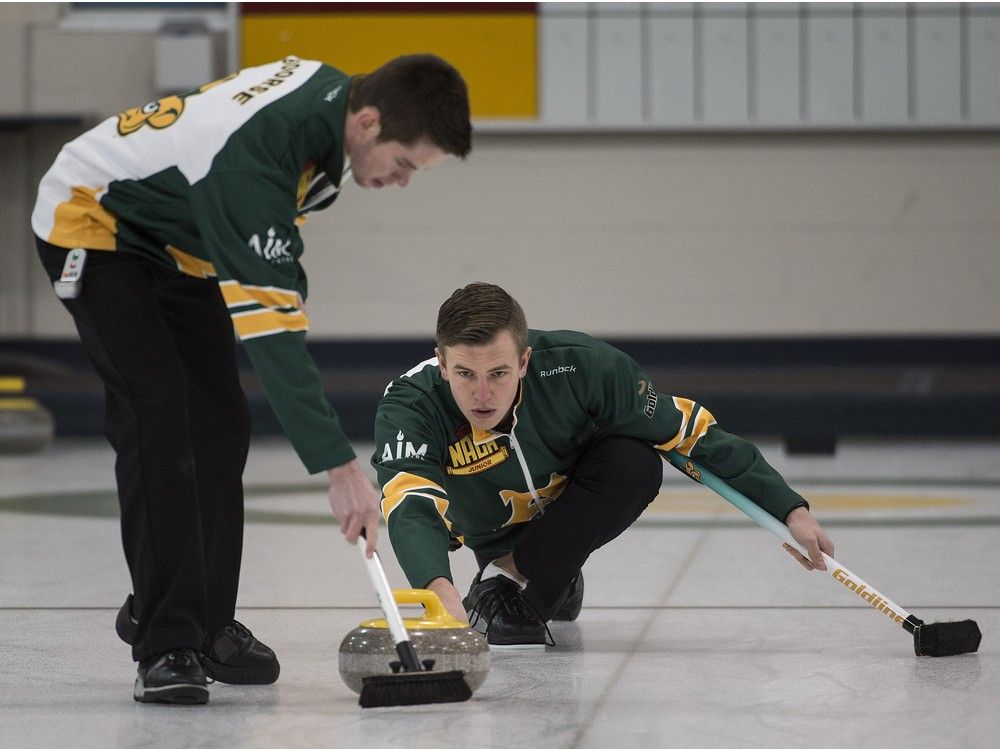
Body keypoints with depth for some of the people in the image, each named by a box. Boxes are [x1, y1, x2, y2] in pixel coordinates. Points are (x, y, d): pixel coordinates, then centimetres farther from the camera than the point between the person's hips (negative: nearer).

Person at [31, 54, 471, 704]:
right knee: (157, 418, -20)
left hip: (178, 241, 9)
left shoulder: (333, 92, -13)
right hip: (94, 227, -9)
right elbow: (271, 328, -41)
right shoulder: (252, 154, -39)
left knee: (221, 421, 3)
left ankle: (204, 622, 15)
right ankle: (166, 645, -18)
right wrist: (340, 467, -41)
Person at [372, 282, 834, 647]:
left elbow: (688, 429, -24)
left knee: (635, 462, -30)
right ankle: (553, 586, 15)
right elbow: (411, 509, -50)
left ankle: (511, 581, -18)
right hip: (495, 532, 2)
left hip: (574, 499, -2)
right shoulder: (409, 406, -35)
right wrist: (441, 592, -71)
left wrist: (790, 510, -25)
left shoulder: (578, 366, -34)